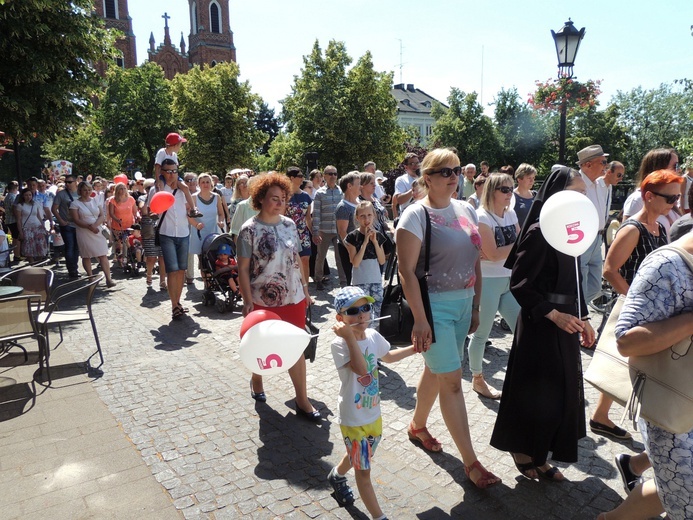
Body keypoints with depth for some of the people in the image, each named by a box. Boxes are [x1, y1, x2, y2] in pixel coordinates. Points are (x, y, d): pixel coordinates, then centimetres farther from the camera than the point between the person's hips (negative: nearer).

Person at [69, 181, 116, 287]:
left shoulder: (95, 200, 12)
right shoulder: (75, 203, 1)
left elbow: (102, 216, 5)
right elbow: (76, 220, -7)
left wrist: (95, 225, -14)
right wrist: (89, 226, -20)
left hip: (98, 231, 2)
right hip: (84, 232, -2)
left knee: (103, 255, -6)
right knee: (86, 256, 4)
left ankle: (108, 279, -9)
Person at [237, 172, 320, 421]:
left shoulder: (289, 224, 3)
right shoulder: (250, 229, -11)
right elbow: (243, 268, -11)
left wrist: (305, 288, 11)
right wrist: (248, 301, -15)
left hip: (293, 298, 4)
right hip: (264, 301, -3)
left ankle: (302, 400, 15)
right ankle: (256, 380, 45)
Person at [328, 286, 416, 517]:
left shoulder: (373, 336, -4)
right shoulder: (340, 344, -25)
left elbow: (388, 356, 16)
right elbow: (361, 369, -39)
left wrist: (415, 348, 12)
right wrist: (350, 337, -45)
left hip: (374, 414, 7)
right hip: (353, 419, -7)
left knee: (357, 457, 29)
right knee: (363, 469, 5)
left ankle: (337, 476, 59)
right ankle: (378, 516, 22)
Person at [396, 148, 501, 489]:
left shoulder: (466, 210, 8)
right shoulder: (416, 215, -12)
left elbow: (475, 262, 13)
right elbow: (407, 271, -16)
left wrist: (475, 306, 12)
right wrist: (419, 319, -19)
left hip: (463, 303, 7)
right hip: (434, 305, -7)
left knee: (435, 370, 19)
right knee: (452, 380, -3)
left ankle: (417, 425, 42)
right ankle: (470, 461, 9)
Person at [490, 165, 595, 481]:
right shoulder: (539, 233, -18)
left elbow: (572, 282, 15)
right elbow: (519, 285, -19)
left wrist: (582, 318, 15)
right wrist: (554, 314, -24)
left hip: (565, 324, 8)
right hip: (540, 326, -8)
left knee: (560, 392, 15)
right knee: (535, 391, 6)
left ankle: (539, 455, 32)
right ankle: (522, 450, 29)